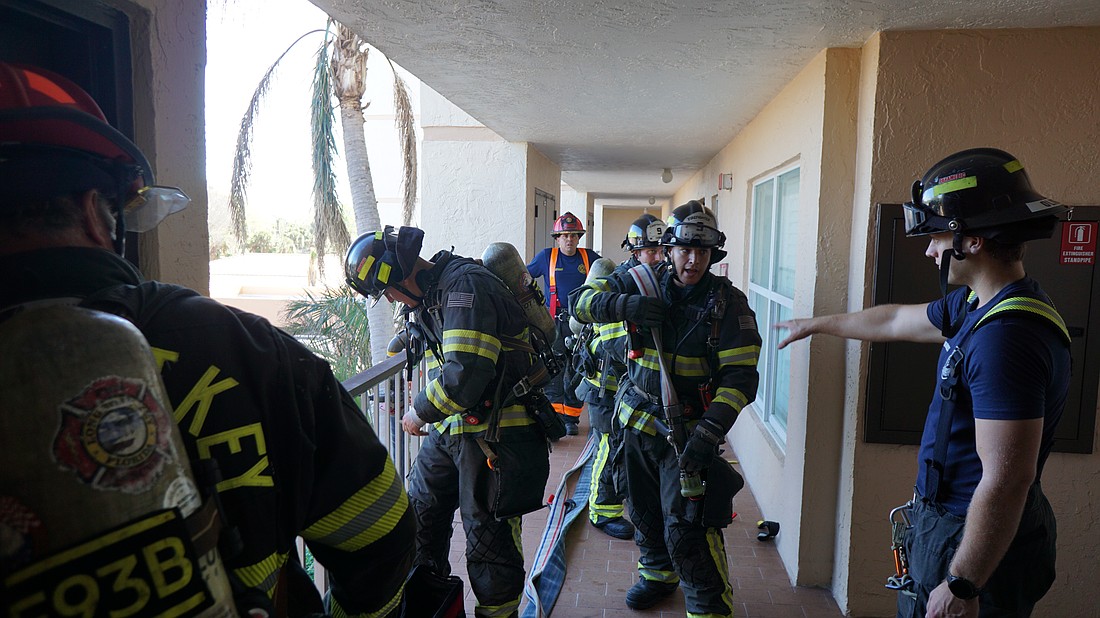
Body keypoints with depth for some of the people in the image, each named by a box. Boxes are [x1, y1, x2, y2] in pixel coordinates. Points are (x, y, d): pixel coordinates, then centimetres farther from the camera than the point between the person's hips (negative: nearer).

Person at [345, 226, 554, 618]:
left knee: (489, 541, 1)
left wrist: (420, 413, -12)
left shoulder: (465, 286, -19)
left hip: (494, 435, -10)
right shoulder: (430, 296, 12)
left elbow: (465, 374, -27)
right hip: (451, 428, 10)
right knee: (419, 515, 18)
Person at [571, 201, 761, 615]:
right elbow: (582, 300, -6)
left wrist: (710, 432, -27)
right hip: (638, 421, 5)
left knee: (686, 529, -9)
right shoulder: (645, 283, -3)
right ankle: (658, 573, 48)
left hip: (687, 432, -4)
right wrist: (627, 305, -26)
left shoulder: (728, 302, -12)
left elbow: (740, 376, -16)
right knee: (645, 511, 22)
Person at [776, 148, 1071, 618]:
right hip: (946, 518, 9)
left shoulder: (1005, 335, -28)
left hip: (982, 543, -9)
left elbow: (1007, 480, -30)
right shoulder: (974, 306, 3)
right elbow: (895, 320, 20)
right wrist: (816, 324, 32)